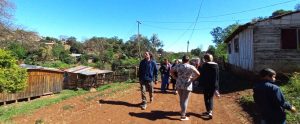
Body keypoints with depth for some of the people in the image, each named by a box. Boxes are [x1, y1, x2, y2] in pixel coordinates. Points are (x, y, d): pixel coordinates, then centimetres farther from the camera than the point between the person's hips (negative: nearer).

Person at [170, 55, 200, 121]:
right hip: (187, 85, -4)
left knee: (181, 99, 21)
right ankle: (183, 116, 12)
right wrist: (193, 79, -6)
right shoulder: (191, 67, -12)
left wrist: (175, 78, 9)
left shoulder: (178, 66, 0)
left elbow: (171, 71, 10)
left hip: (179, 84, 4)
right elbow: (198, 74, -21)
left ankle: (183, 111, 39)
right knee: (185, 100, 5)